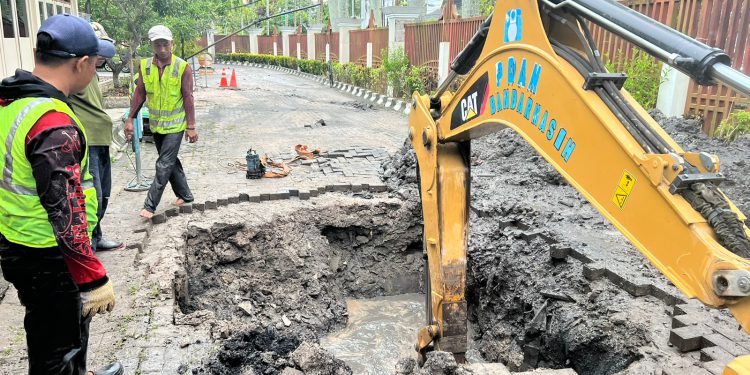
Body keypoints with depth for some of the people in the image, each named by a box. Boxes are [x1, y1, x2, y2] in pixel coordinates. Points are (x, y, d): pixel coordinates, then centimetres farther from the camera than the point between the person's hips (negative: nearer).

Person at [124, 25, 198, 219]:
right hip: (155, 124, 5)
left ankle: (150, 205, 0)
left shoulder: (183, 67, -11)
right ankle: (185, 195, 30)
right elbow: (139, 93, 6)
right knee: (170, 161, 15)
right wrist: (130, 119, 3)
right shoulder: (145, 66, -1)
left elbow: (188, 98, -10)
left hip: (175, 125, -5)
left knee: (164, 165, -6)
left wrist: (191, 127, -12)